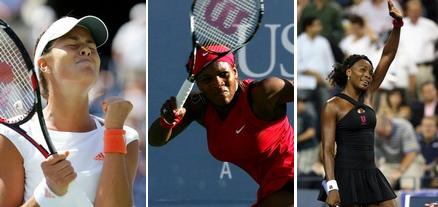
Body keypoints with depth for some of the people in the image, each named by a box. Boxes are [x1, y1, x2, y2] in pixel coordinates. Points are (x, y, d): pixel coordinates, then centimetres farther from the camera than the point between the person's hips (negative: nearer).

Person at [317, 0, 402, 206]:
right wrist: (332, 187, -22)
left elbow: (388, 56, 8)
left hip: (370, 174, 7)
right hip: (345, 175, -7)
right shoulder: (332, 106, -5)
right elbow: (328, 150, -11)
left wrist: (397, 24, -4)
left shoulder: (367, 96, 12)